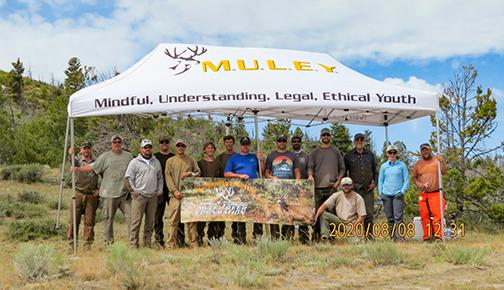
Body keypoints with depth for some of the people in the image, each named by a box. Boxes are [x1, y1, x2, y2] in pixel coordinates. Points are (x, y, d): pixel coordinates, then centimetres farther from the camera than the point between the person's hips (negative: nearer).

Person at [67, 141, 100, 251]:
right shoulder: (78, 160, 4)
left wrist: (99, 189, 6)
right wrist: (71, 155, -41)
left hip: (92, 196, 1)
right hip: (78, 193, -1)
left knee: (89, 221, 3)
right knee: (74, 219, 0)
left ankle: (88, 243, 10)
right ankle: (72, 240, 9)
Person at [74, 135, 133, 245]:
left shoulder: (128, 156, 12)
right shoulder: (105, 156, 4)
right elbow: (93, 166, -3)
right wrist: (79, 169, -16)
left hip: (125, 193, 2)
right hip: (110, 193, -1)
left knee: (130, 216, -2)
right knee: (109, 218, 4)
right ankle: (109, 241, 13)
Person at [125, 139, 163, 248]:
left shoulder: (156, 162, 16)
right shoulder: (135, 162, 1)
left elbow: (160, 178, 21)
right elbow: (128, 178, -2)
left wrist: (159, 190, 10)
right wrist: (133, 191, -6)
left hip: (153, 196, 5)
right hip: (139, 195, -5)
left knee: (150, 221, 7)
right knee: (136, 220, -8)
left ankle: (147, 243, 14)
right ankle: (133, 243, -5)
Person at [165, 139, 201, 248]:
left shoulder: (191, 160, 14)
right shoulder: (170, 161, 9)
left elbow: (198, 172, 14)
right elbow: (168, 177, 2)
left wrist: (190, 173, -7)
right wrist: (175, 191, -9)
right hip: (175, 195, -1)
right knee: (173, 219, -3)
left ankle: (193, 243, 6)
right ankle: (170, 243, 0)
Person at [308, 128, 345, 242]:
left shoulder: (336, 151, 14)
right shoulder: (314, 152, 12)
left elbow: (342, 168, 13)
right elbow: (310, 167, 3)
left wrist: (338, 181, -1)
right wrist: (310, 175, -18)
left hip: (332, 187, 1)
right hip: (318, 187, 0)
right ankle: (315, 236, 4)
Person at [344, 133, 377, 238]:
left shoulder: (370, 154, 16)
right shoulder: (348, 155, 8)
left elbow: (375, 170, 21)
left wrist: (374, 182, 7)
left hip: (368, 189, 2)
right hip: (355, 189, -2)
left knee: (369, 214, -1)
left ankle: (369, 236, 4)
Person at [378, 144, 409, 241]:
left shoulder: (402, 165, 5)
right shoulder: (384, 166, 11)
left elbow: (406, 180, 5)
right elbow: (380, 180, 15)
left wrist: (402, 191, -6)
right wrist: (380, 193, 5)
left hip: (398, 194, -3)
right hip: (386, 195, 3)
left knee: (398, 217, -13)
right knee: (389, 218, 4)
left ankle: (400, 238, -15)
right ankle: (392, 238, 9)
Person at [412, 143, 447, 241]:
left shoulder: (436, 160, 5)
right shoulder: (418, 164, 12)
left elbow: (444, 172, -7)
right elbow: (414, 177, 18)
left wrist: (442, 162, -21)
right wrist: (418, 184, -2)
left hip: (436, 193, -2)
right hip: (423, 194, 3)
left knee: (437, 214, -14)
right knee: (425, 216, 1)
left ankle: (438, 235, -16)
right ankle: (427, 236, 7)